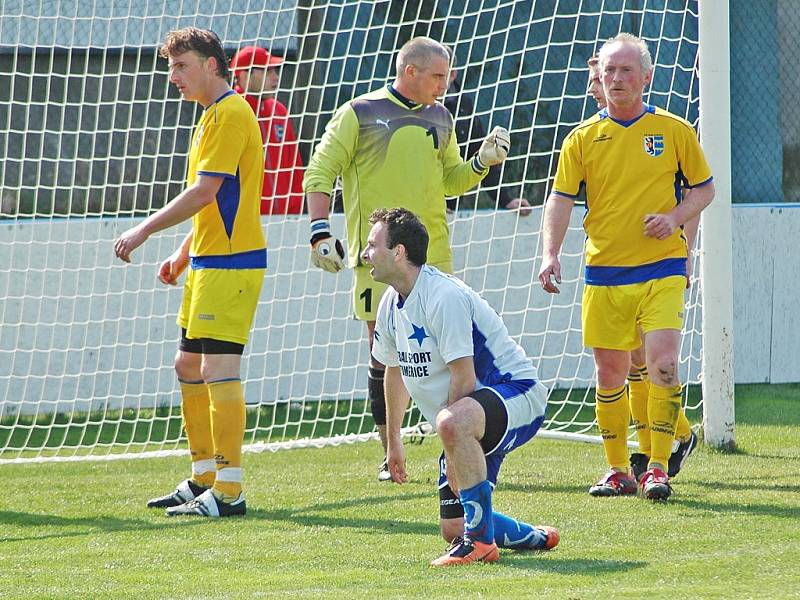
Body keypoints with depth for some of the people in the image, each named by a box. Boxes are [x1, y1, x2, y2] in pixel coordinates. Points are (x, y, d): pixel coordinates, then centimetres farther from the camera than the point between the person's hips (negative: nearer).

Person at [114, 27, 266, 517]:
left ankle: (228, 491, -12)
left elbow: (204, 191, -20)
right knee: (188, 366, 15)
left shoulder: (231, 113, -13)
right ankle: (204, 476, 23)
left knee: (218, 369, -12)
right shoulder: (213, 116, 20)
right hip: (208, 261, 11)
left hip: (230, 263, -11)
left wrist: (144, 231, -15)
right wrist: (183, 255, 21)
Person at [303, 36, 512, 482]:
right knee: (384, 357, -1)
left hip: (433, 256, 4)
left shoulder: (440, 118, 15)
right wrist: (320, 231, -9)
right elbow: (320, 173, 1)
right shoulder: (359, 114, 0)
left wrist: (482, 163, 5)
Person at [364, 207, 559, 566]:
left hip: (517, 394, -10)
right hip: (474, 418, 10)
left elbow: (463, 378, -25)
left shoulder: (443, 296, -23)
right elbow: (395, 371, 22)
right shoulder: (391, 304, 6)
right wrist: (393, 439, 30)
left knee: (453, 422, -44)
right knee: (452, 529, 5)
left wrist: (454, 457, -22)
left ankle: (480, 539, -34)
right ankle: (533, 538, 31)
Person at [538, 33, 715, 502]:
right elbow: (561, 199, 3)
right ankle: (618, 471, 16)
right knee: (610, 372, 4)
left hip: (662, 269, -2)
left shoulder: (674, 131, 3)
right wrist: (551, 253, -12)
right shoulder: (584, 138, 5)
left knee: (662, 362, -16)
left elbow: (704, 187, 10)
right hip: (604, 273, 2)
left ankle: (659, 466, -8)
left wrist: (675, 217, -9)